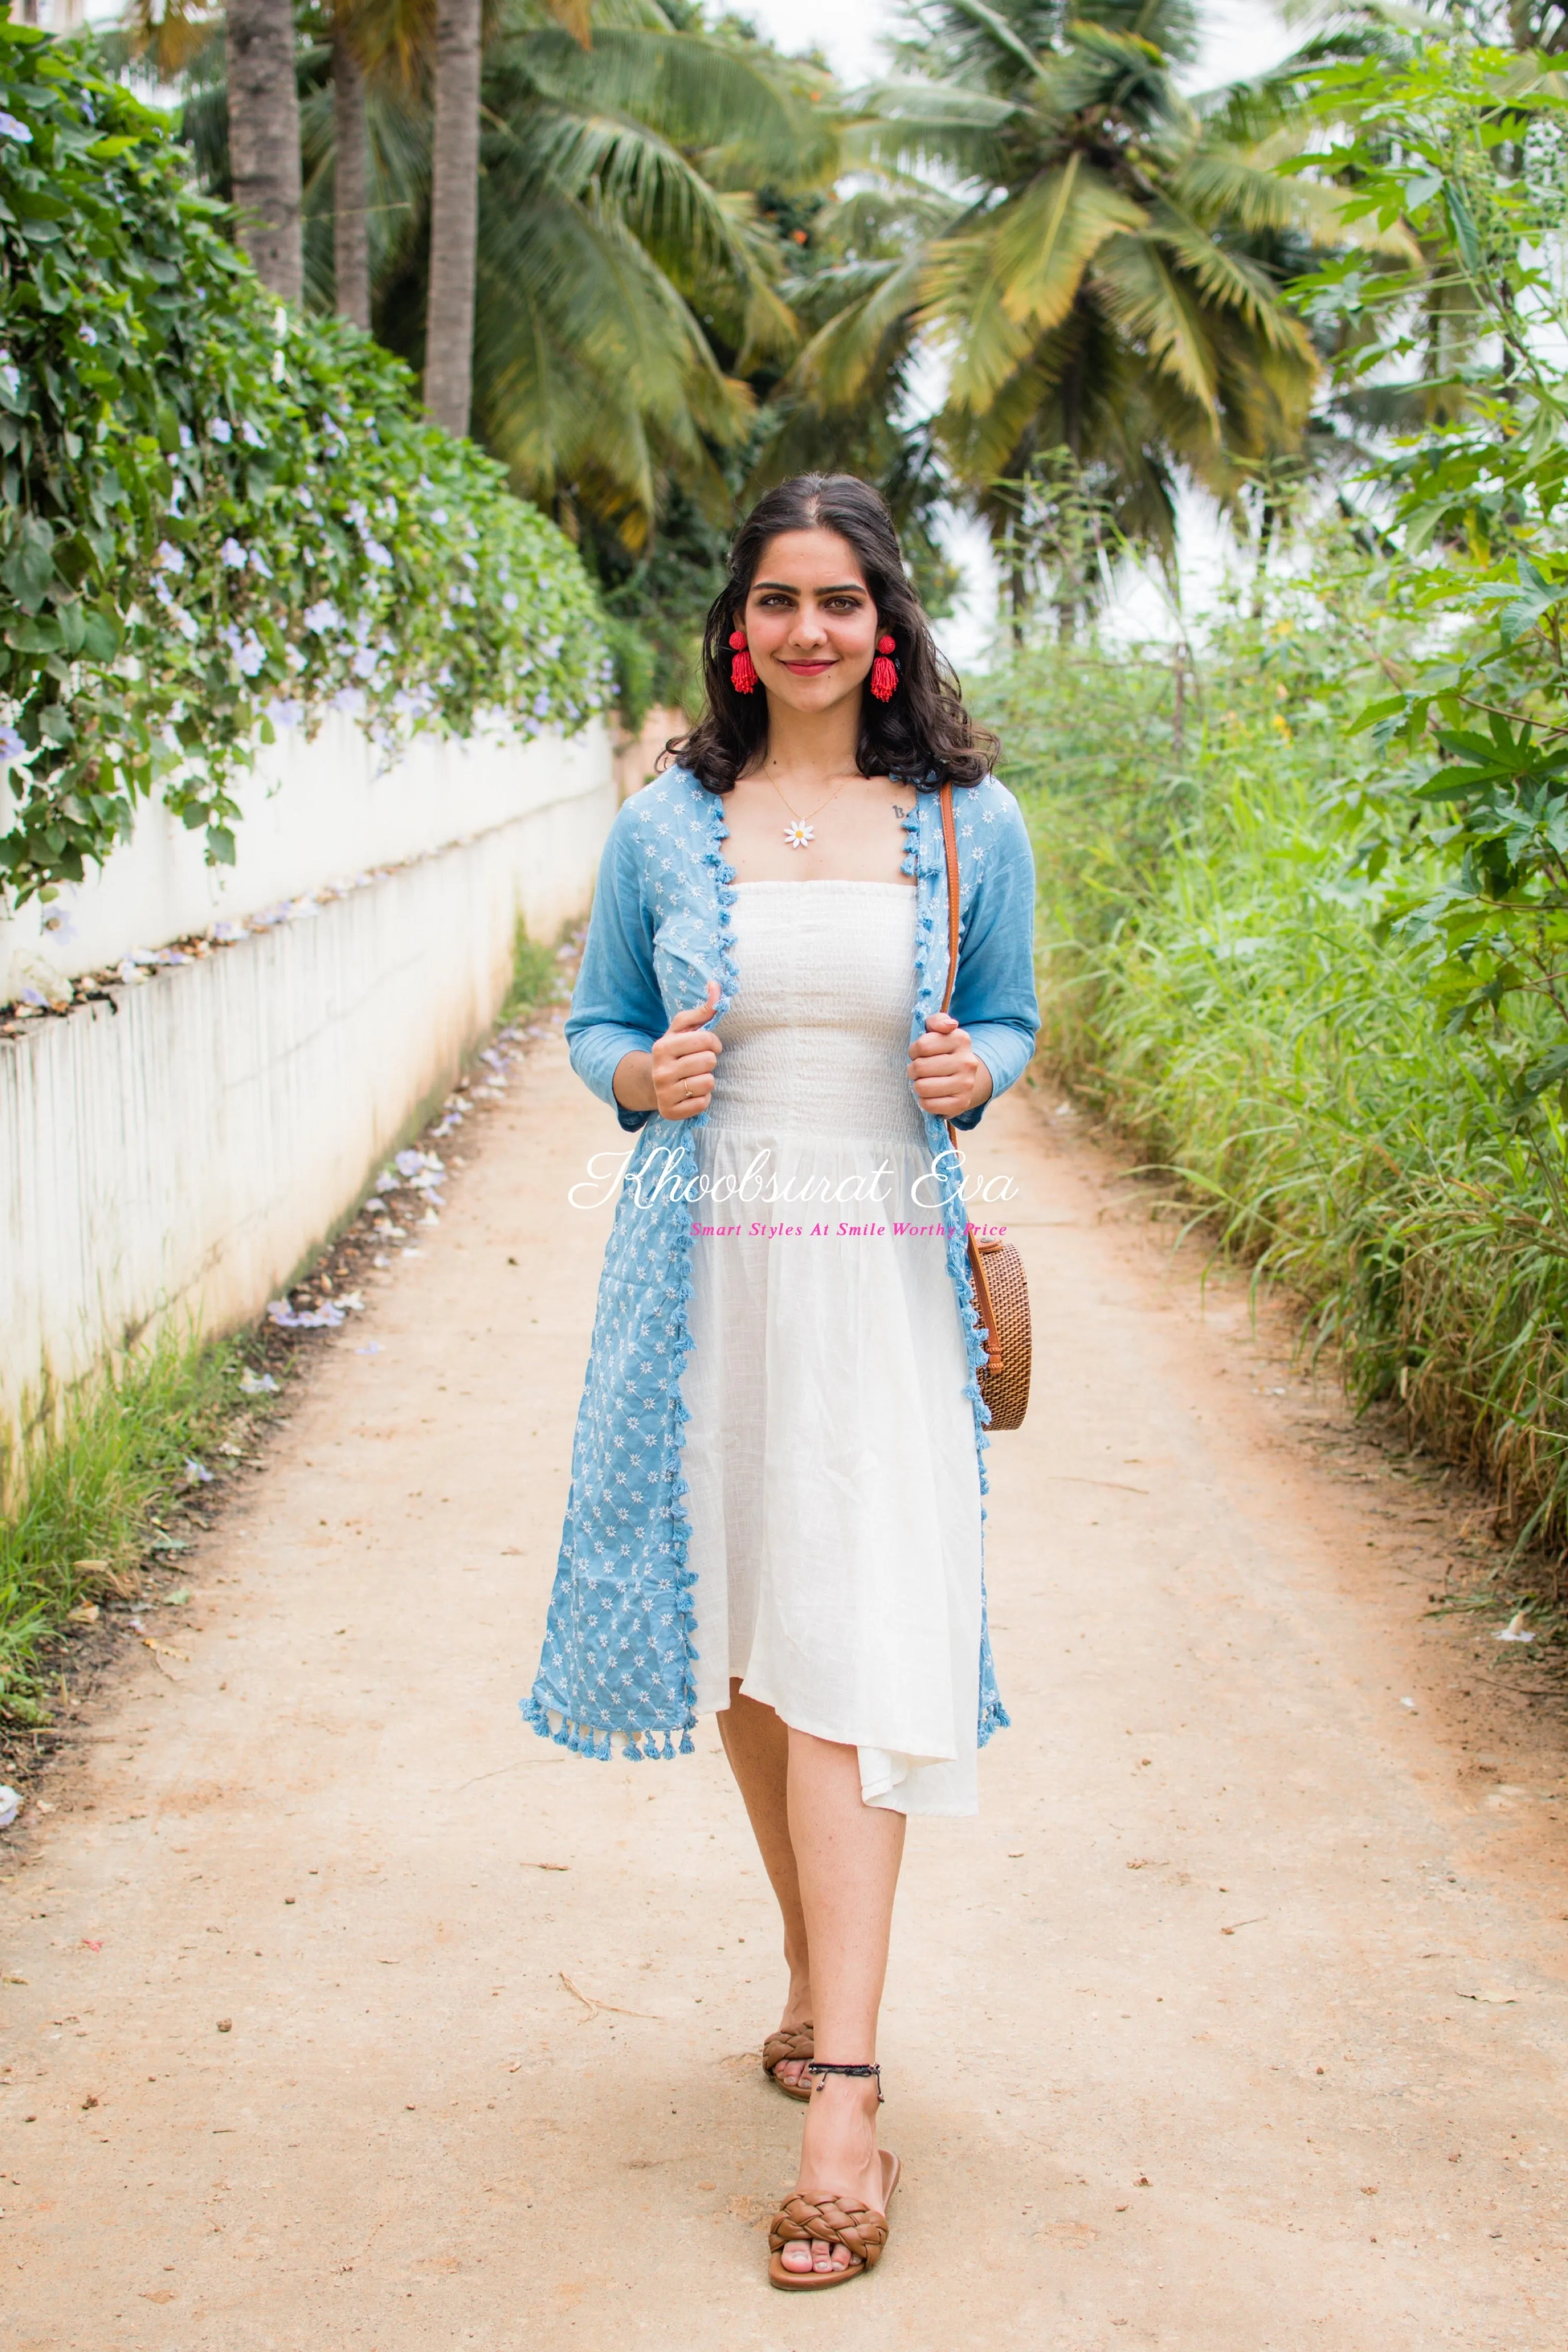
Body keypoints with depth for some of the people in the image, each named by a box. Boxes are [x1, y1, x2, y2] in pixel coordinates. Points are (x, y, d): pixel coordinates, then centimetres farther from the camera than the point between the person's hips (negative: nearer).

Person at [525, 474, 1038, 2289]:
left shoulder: (971, 824, 4)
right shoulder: (667, 826, 5)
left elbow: (1012, 1022, 14)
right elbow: (596, 1026, 13)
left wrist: (973, 1072, -9)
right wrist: (648, 1076, -10)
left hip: (881, 1271, -2)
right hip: (707, 1257, 2)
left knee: (850, 1659, -9)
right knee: (737, 1635, 10)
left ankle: (840, 2102, -8)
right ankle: (817, 1969, 33)